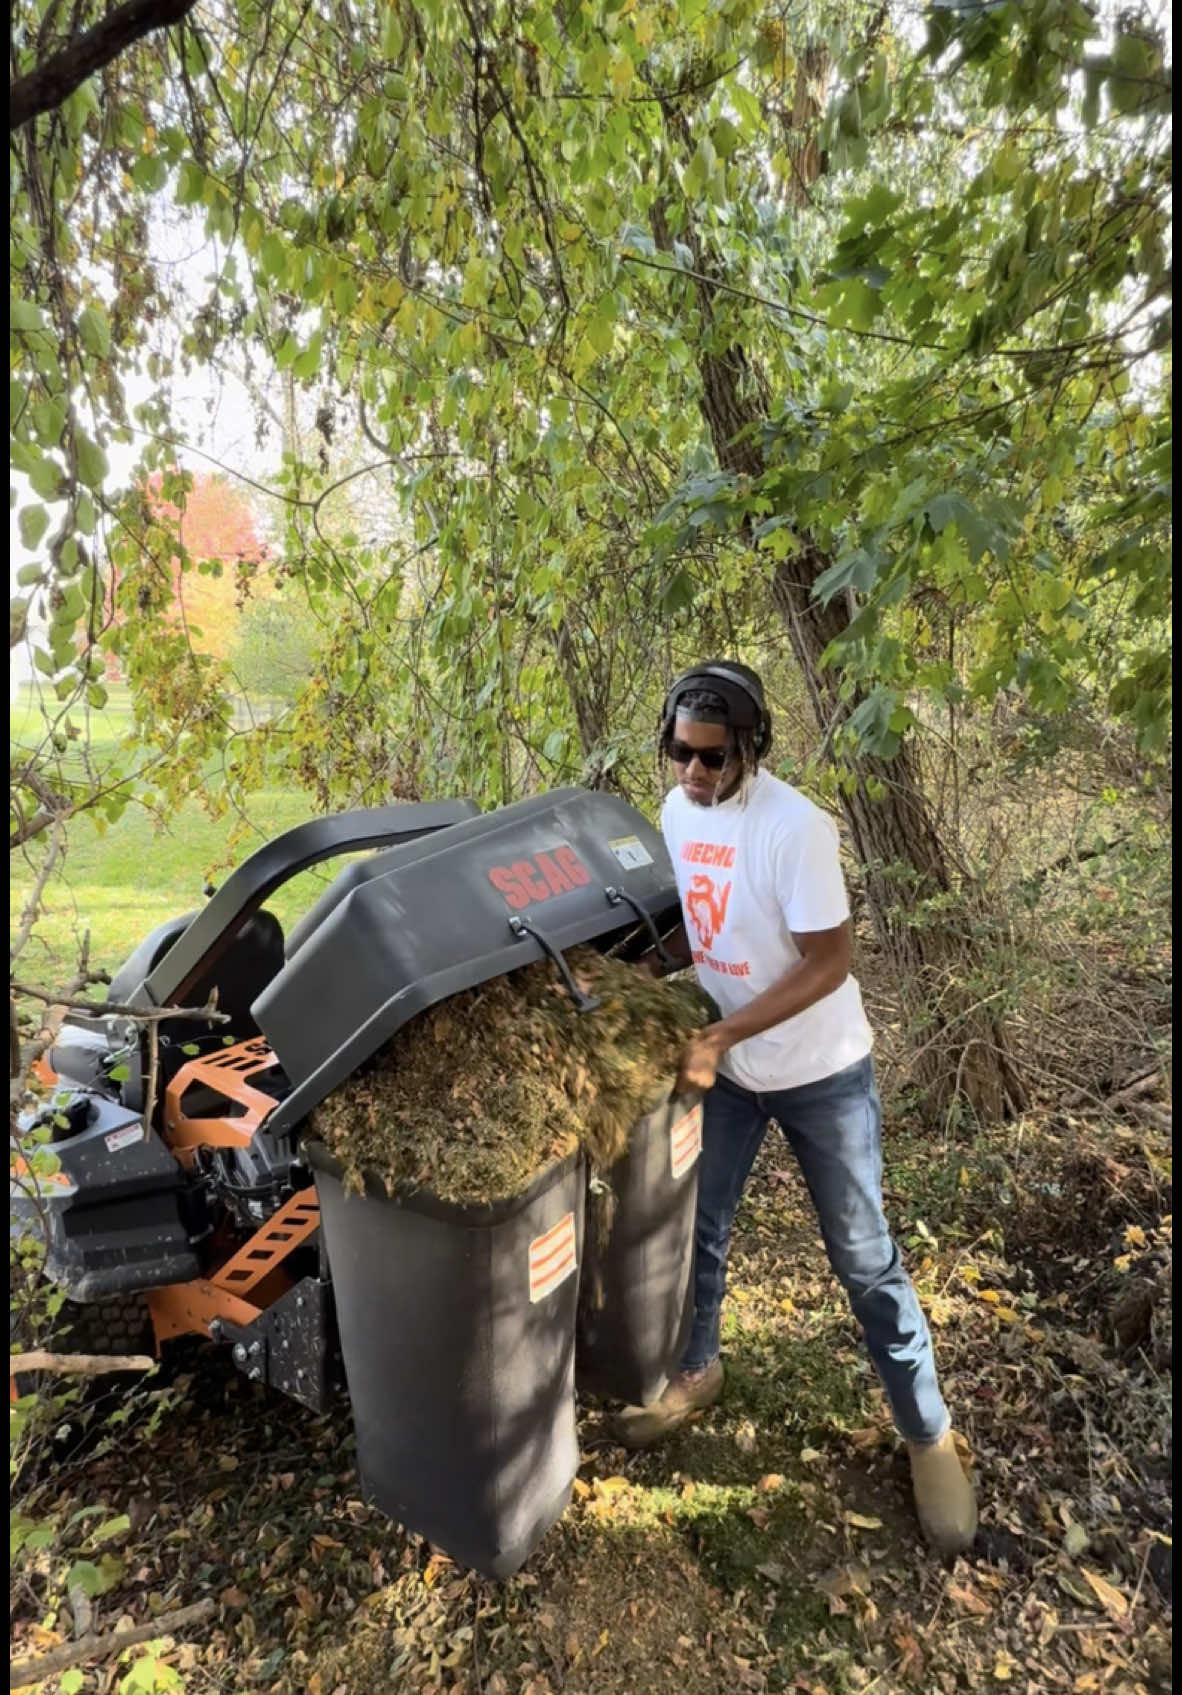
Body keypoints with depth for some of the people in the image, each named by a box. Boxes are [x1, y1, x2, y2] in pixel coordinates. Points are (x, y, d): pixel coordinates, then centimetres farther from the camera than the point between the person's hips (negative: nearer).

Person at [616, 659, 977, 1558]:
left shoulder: (796, 828, -27)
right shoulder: (677, 808, -5)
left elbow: (827, 964, -24)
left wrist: (718, 1037, -27)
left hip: (821, 1074, -5)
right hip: (726, 1068, 6)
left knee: (864, 1259, 9)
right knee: (698, 1228, 18)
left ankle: (928, 1436, 32)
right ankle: (696, 1370, 45)